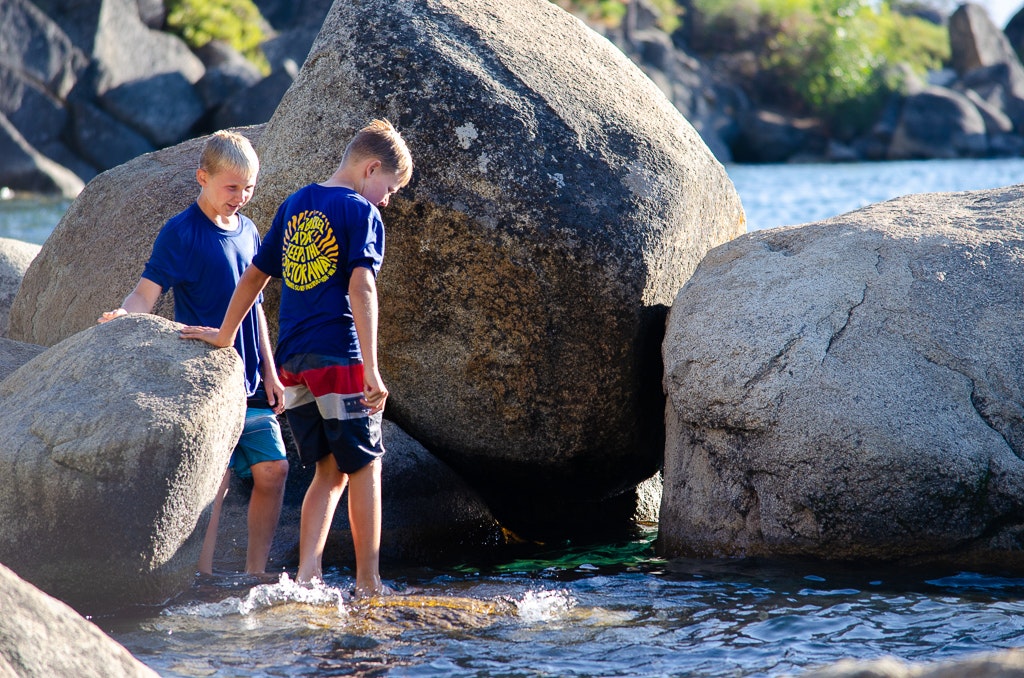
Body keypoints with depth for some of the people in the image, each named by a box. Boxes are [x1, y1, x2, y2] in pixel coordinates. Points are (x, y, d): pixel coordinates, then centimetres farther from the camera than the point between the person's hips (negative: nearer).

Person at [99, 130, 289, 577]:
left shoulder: (247, 231, 13)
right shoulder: (181, 233, -7)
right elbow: (146, 294, -15)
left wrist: (270, 372, 17)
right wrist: (121, 317, -36)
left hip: (250, 384, 7)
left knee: (272, 470, 3)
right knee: (215, 480, -9)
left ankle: (256, 573, 13)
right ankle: (205, 579, -2)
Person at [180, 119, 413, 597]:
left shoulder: (294, 206, 16)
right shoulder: (361, 213, -6)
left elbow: (254, 276, 23)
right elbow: (361, 288, -17)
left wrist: (225, 336, 32)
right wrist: (371, 369, -20)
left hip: (292, 360, 7)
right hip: (338, 358, -7)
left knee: (330, 472, 12)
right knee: (364, 467, 4)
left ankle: (307, 575, -1)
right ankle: (368, 584, 4)